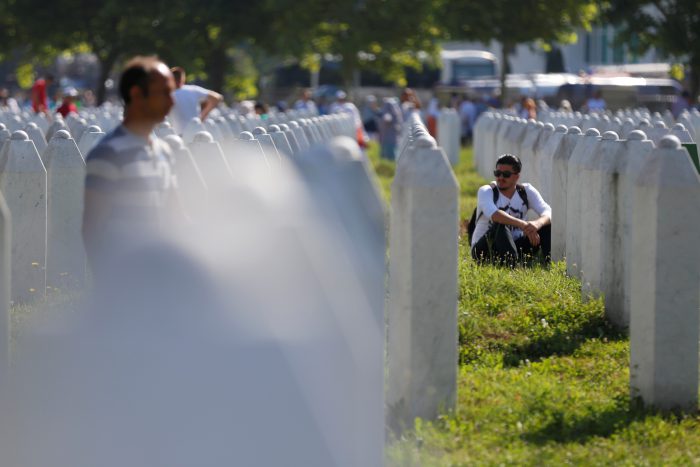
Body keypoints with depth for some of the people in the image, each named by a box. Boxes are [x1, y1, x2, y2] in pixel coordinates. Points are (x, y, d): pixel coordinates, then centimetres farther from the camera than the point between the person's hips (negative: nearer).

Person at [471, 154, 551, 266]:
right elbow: (493, 214, -34)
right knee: (501, 225, -36)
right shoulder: (486, 191, -11)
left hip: (515, 246, 4)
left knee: (546, 224, -14)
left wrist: (537, 223, -40)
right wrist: (523, 225, -47)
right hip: (484, 251, -4)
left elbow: (548, 212, -15)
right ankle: (511, 266, -54)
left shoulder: (526, 191, 0)